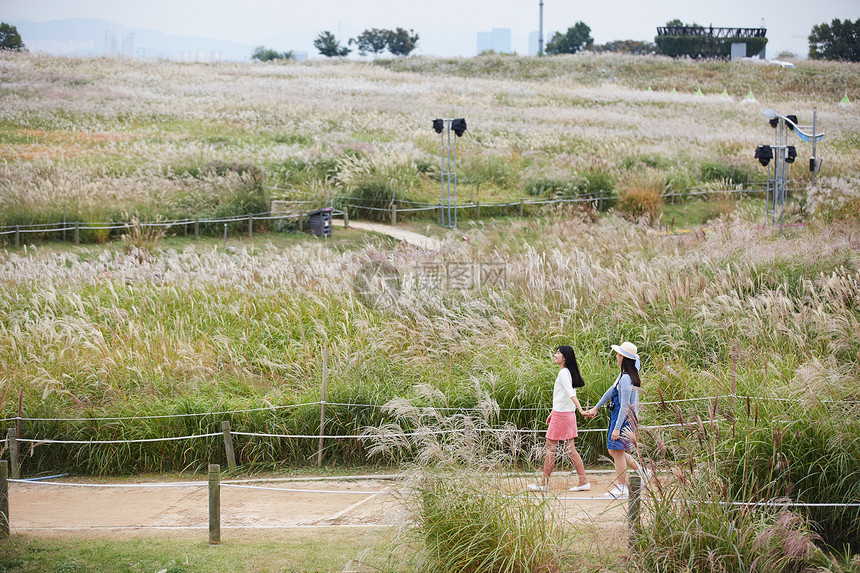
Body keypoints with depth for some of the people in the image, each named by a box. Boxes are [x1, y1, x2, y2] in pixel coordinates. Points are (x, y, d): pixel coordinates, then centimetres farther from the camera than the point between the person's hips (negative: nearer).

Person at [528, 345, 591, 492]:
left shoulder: (563, 373, -15)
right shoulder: (569, 372, 14)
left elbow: (571, 394, -28)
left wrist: (581, 410, -38)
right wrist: (553, 412, 31)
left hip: (560, 415, -9)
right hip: (568, 414, 9)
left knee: (549, 449, 0)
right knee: (570, 449, 10)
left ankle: (544, 484, 6)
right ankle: (583, 482, 6)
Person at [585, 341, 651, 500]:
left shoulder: (626, 379, -22)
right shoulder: (624, 375, 9)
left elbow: (625, 406, -23)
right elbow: (612, 390, 21)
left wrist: (617, 428, -21)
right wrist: (597, 407, 29)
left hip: (623, 419, -10)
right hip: (618, 417, 10)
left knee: (617, 451, -2)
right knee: (613, 451, 16)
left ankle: (621, 488, 4)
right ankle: (641, 471, 20)